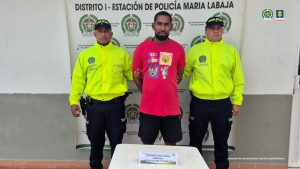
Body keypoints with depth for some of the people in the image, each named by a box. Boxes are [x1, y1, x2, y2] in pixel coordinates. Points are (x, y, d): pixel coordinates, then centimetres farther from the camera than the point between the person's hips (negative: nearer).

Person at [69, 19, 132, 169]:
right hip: (94, 105, 1)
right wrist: (74, 101, -2)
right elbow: (78, 79, 3)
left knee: (116, 141, 10)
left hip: (115, 104, -1)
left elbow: (130, 73, 10)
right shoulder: (85, 54, 3)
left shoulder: (121, 53, 3)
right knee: (96, 141, 16)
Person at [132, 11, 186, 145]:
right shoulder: (142, 48, -2)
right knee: (147, 145, 13)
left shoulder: (178, 49, 0)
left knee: (171, 145, 14)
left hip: (171, 108, 1)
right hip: (148, 108, 0)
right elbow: (136, 75, 8)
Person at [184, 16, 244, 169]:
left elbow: (238, 79, 5)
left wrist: (237, 101, 3)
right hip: (199, 103, 0)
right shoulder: (195, 49, 2)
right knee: (195, 140, 12)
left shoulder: (231, 51, 4)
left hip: (223, 104, 1)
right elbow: (183, 71, 6)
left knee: (221, 141, 15)